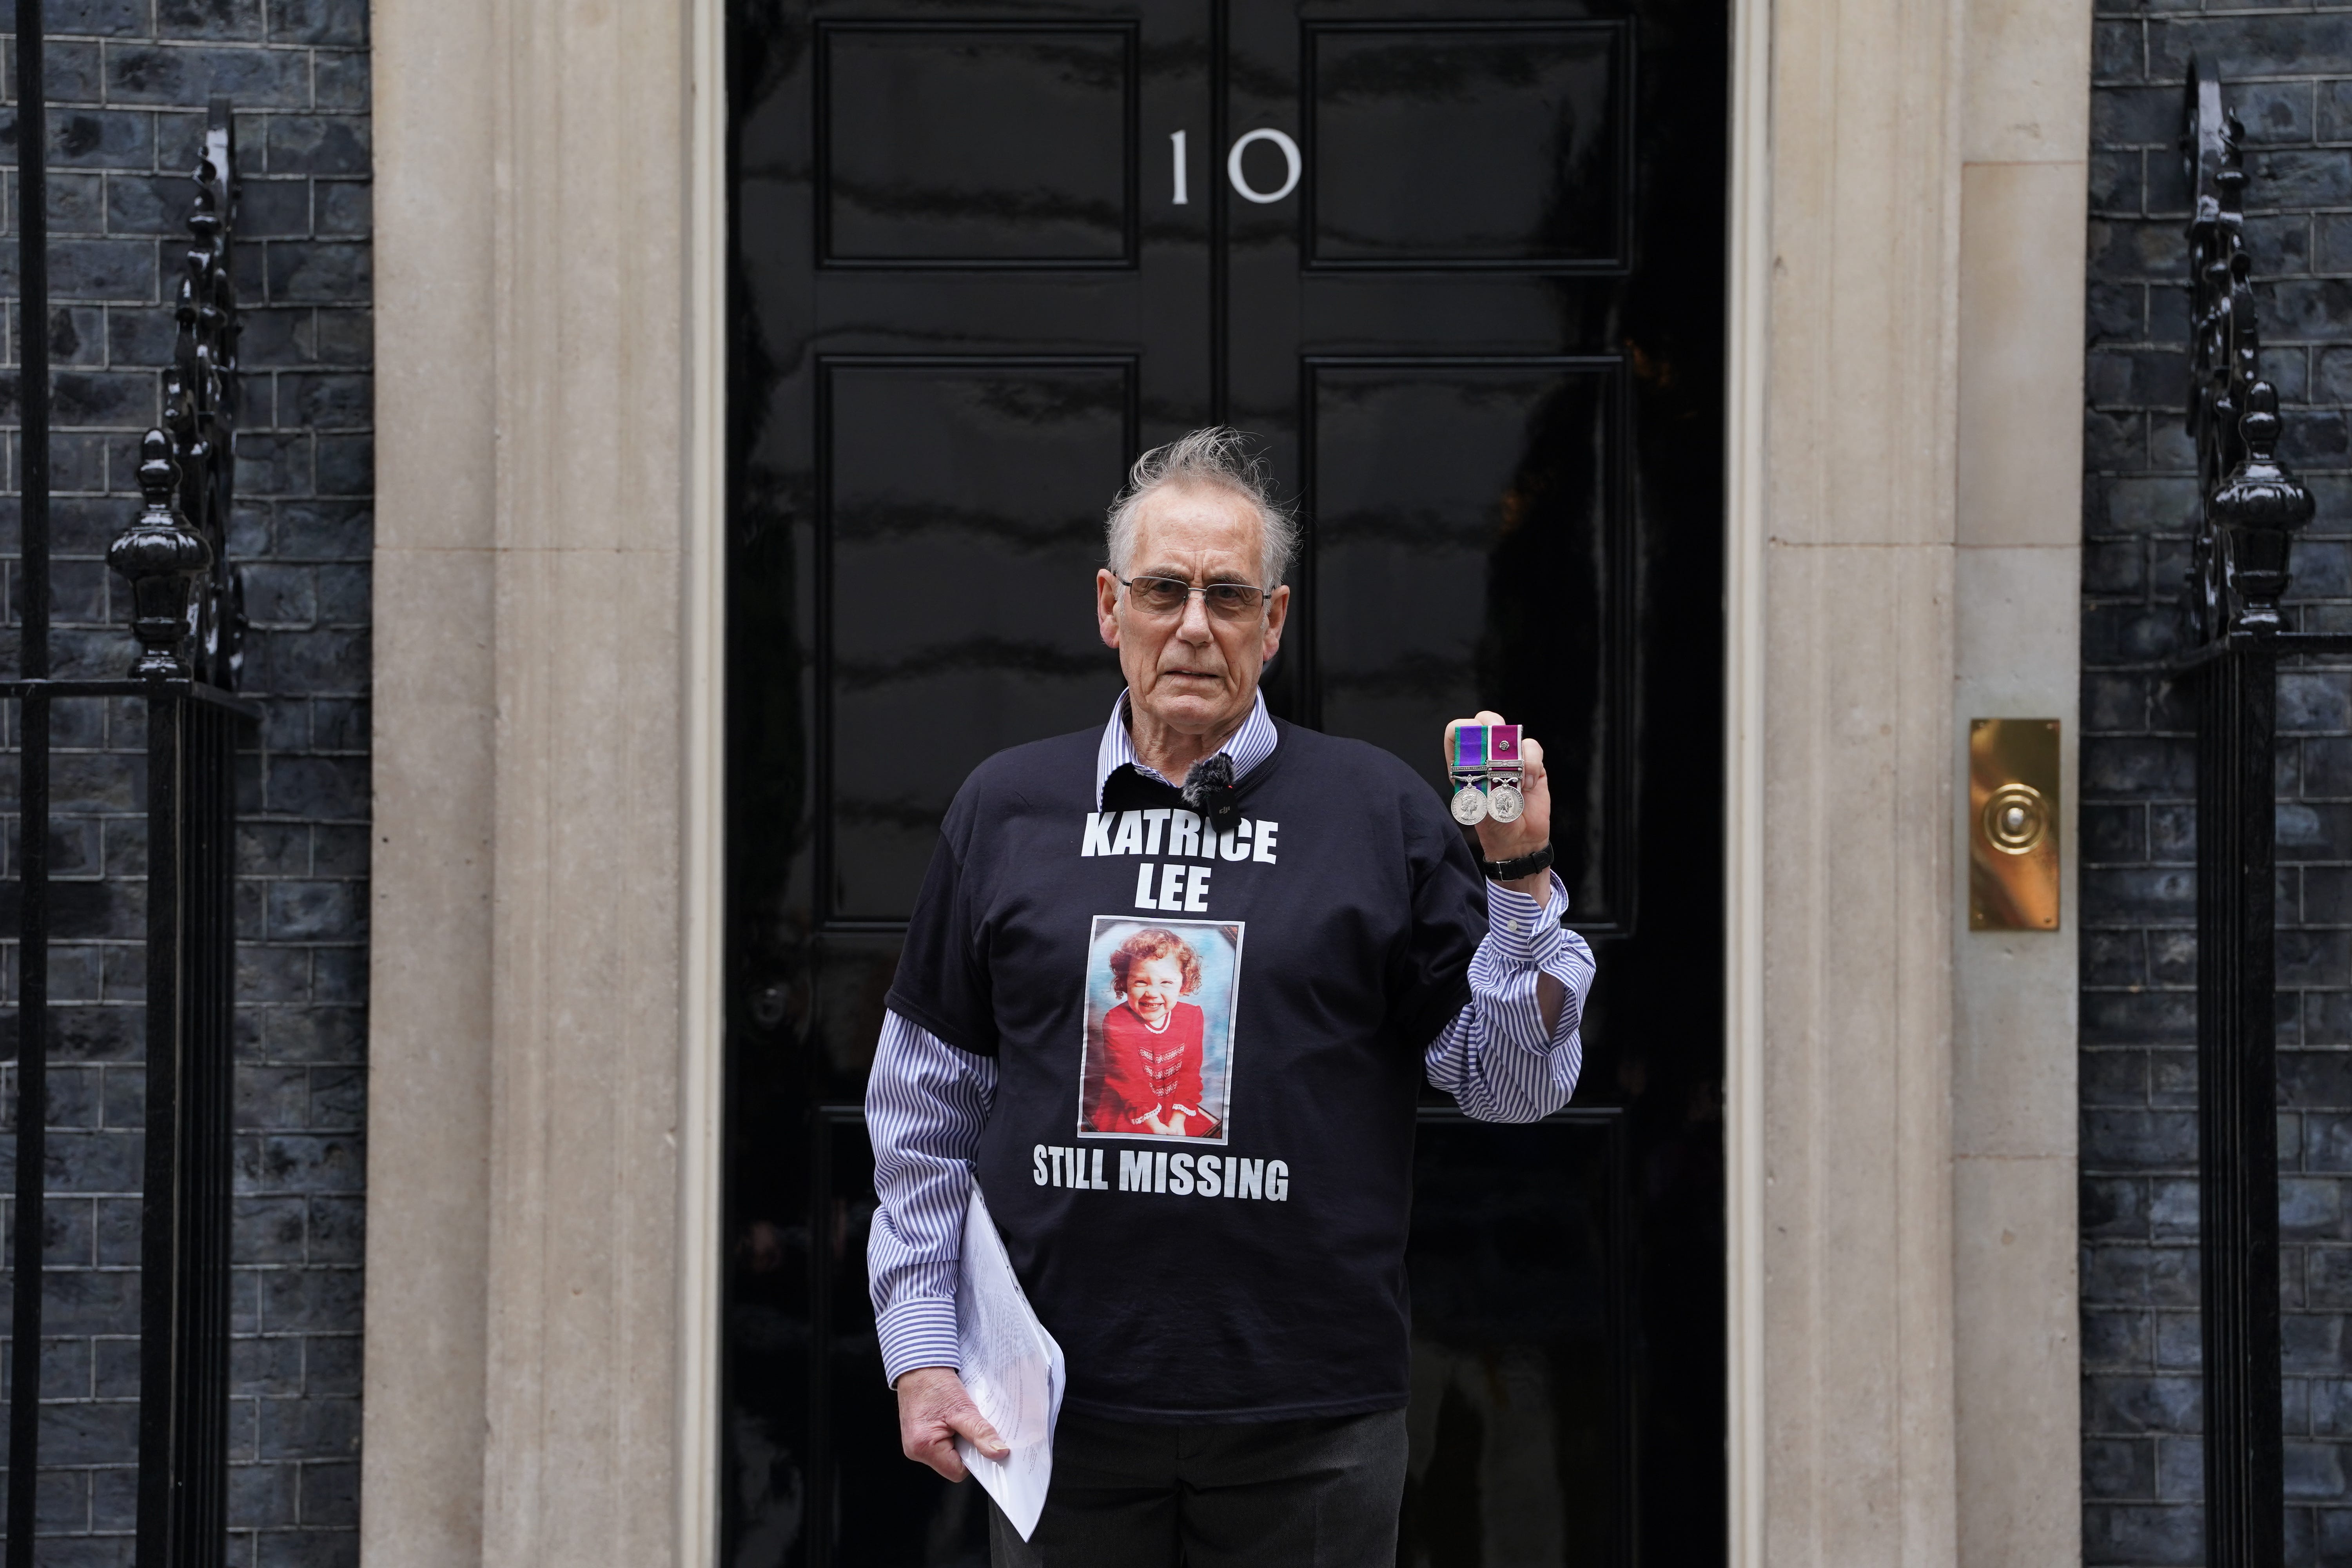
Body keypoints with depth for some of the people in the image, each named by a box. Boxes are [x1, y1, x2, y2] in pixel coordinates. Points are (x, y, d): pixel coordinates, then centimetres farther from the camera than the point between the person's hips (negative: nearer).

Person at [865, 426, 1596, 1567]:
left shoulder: (1378, 810, 3)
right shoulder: (1007, 807, 7)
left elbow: (1515, 1082, 1)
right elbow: (926, 1116, 9)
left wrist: (1519, 877, -12)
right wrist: (921, 1355, 4)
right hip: (1060, 1410, 1)